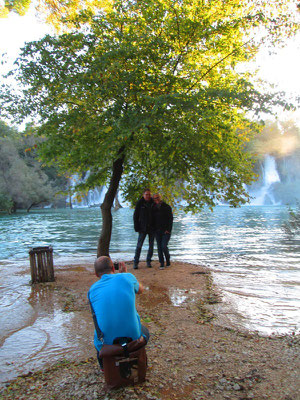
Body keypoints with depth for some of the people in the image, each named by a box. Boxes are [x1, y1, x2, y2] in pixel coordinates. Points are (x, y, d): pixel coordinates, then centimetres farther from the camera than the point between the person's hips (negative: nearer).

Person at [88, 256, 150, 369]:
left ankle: (104, 365, 43)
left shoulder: (92, 290, -2)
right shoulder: (127, 278, -8)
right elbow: (140, 289, 14)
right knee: (144, 331, 34)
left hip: (105, 344, 2)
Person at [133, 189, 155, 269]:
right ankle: (135, 262, 5)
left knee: (151, 245, 8)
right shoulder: (140, 203, -2)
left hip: (152, 228, 3)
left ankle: (148, 261, 21)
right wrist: (136, 227, -6)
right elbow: (135, 216, 0)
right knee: (139, 245, -4)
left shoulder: (153, 203, 3)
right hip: (143, 228, -3)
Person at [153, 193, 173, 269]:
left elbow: (170, 219, -6)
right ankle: (162, 264, 10)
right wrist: (154, 229, 5)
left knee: (164, 246, -12)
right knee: (159, 247, 1)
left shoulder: (167, 207, -4)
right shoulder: (154, 208, 8)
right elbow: (153, 219, 14)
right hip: (157, 231, 4)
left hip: (166, 231, -4)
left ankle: (168, 260, 12)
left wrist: (168, 230, -13)